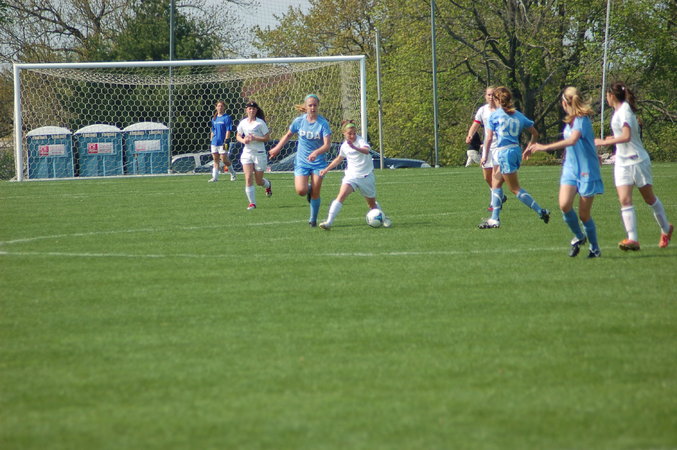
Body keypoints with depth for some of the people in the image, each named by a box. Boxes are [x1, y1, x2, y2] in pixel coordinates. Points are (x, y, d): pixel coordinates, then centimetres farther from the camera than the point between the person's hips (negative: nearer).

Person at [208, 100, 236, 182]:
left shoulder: (226, 118, -6)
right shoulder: (214, 118, 13)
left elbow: (228, 131, -10)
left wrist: (226, 141, -16)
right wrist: (211, 140, 17)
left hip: (222, 142, -6)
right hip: (214, 143, 6)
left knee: (224, 159, -4)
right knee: (215, 160, 5)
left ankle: (233, 174, 14)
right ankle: (215, 177, 6)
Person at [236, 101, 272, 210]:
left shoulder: (260, 123, -9)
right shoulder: (243, 123, 3)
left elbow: (267, 138, -9)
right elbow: (238, 136, 17)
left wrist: (254, 138, -22)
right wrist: (243, 140, -5)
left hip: (259, 153, -3)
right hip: (247, 153, 3)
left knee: (259, 181, 8)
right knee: (248, 178, -12)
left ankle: (268, 184, 44)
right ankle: (252, 203, -6)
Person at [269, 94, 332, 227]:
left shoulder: (323, 123, -11)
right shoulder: (299, 121, -4)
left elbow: (327, 145, -19)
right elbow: (288, 135, 15)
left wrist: (316, 152, -37)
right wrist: (277, 148, 16)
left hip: (318, 162, -1)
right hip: (301, 161, 1)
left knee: (315, 193, -2)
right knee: (301, 191, -15)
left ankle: (313, 219, 17)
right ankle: (309, 189, 23)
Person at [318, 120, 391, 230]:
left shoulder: (360, 141, -12)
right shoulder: (344, 146, 5)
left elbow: (366, 151, -36)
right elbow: (339, 159, 26)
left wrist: (355, 147, -54)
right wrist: (326, 169, 26)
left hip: (366, 176, -3)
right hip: (351, 175, 3)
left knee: (372, 203, 11)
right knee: (342, 195, -21)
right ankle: (329, 222, -28)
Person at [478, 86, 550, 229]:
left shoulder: (494, 115, -3)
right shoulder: (518, 115, 12)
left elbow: (489, 138, -6)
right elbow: (535, 133, 12)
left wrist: (485, 155, 3)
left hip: (503, 152, -7)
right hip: (516, 151, 7)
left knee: (515, 188, -1)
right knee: (495, 182, 16)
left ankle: (541, 211, -10)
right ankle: (495, 219, 14)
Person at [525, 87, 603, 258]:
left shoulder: (582, 120, -17)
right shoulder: (569, 121, 10)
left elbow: (572, 140, -33)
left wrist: (545, 147, -36)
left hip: (587, 171, -6)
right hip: (570, 168, 6)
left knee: (584, 214, -2)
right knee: (564, 204, -16)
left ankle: (595, 249, 19)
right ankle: (578, 237, 7)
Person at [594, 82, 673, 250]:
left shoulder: (624, 111, -17)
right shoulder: (619, 111, 11)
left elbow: (626, 137, -30)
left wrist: (604, 142, -26)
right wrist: (613, 138, 26)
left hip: (637, 160, -8)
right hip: (622, 162, 8)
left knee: (649, 199, 8)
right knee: (624, 200, -9)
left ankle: (666, 229, 28)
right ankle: (633, 239, -16)